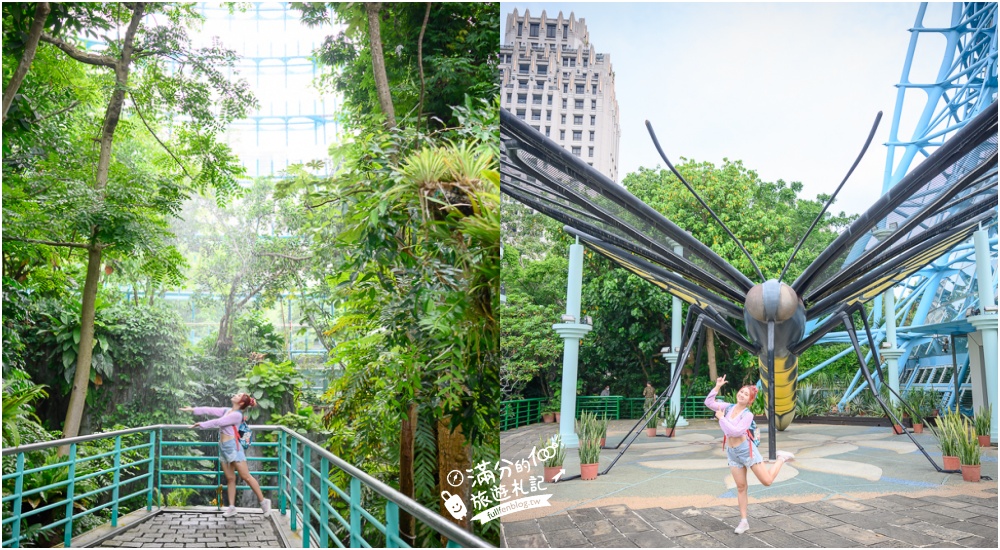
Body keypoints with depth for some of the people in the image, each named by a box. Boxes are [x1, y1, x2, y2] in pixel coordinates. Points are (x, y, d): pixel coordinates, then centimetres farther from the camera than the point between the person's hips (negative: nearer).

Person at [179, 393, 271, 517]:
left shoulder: (237, 415, -13)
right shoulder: (226, 411, 11)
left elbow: (218, 422, -15)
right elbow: (210, 410, 13)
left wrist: (201, 425, -8)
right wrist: (192, 410, 11)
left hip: (233, 446, -8)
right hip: (223, 447, 8)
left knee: (246, 476, -5)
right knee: (230, 478, 7)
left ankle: (263, 501, 2)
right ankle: (232, 507, 9)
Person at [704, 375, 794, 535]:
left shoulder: (748, 415, -14)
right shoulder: (728, 407, 2)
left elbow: (735, 431, -24)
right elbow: (709, 403, 5)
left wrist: (721, 418, -19)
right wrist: (717, 386, -2)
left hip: (746, 449, -4)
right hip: (732, 452, 5)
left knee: (767, 481, -1)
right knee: (741, 487, 7)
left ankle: (781, 458, 24)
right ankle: (743, 521, 12)